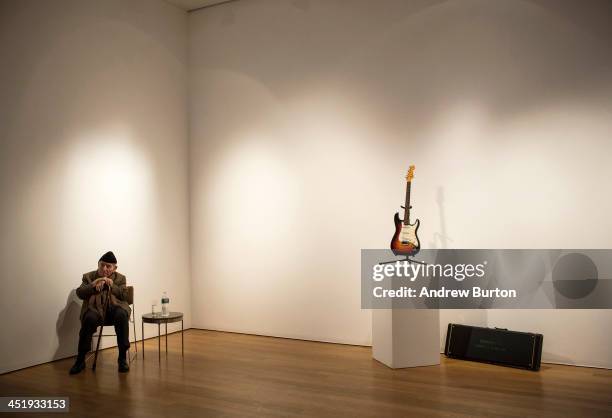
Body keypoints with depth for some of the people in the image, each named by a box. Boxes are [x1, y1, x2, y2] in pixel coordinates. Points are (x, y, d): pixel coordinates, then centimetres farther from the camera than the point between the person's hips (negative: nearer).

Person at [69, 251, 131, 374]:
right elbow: (79, 293, 5)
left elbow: (125, 296, 6)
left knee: (122, 315, -35)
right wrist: (94, 286, -10)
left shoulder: (120, 278, 17)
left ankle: (122, 358, -26)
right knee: (90, 318, -36)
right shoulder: (88, 276, 17)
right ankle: (80, 359, -21)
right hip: (95, 309, 0)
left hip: (114, 308, 0)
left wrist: (112, 285, -6)